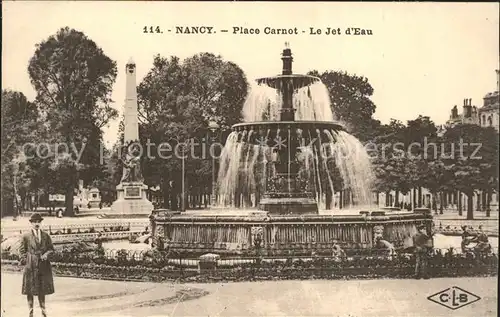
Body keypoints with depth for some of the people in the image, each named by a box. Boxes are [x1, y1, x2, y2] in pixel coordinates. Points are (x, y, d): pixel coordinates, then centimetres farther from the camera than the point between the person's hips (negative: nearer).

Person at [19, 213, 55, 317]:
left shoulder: (46, 235, 8)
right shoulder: (26, 236, 0)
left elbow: (51, 249, 12)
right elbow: (22, 250, 4)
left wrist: (46, 254, -7)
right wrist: (24, 261, -5)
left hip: (43, 266, 2)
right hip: (30, 266, -2)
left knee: (42, 289, 8)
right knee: (30, 289, 3)